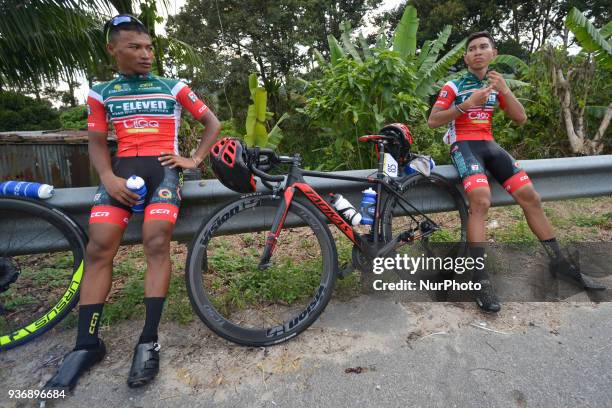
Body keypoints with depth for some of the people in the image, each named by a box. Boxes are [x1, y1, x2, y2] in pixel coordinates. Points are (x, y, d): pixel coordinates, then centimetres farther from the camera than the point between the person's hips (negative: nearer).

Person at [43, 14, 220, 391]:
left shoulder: (174, 87, 12)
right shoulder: (101, 93, 16)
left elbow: (213, 123, 14)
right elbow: (97, 143, 14)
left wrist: (194, 160, 2)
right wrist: (109, 177, -6)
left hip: (163, 166, -2)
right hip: (123, 169, 2)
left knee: (157, 243, -24)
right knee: (98, 248, -14)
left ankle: (149, 341, -15)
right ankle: (87, 344, -3)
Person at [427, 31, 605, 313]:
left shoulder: (495, 84, 17)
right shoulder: (453, 86, 1)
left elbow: (521, 119, 8)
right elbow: (432, 121, -9)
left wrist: (505, 90, -6)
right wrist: (467, 104, -17)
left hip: (489, 144, 6)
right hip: (463, 144, -5)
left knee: (530, 197, -6)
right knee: (481, 201, -30)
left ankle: (559, 262, 9)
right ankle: (480, 279, -27)